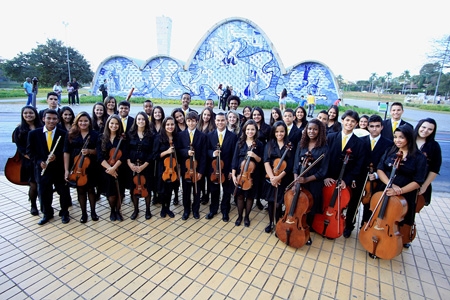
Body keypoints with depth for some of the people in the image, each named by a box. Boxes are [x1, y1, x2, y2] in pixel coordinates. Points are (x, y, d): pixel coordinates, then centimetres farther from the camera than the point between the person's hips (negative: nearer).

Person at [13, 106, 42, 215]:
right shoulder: (19, 130, 1)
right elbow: (20, 147, -4)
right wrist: (30, 157, -14)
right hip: (29, 162, -1)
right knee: (33, 185, 2)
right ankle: (33, 206, 23)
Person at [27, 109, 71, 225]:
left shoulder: (63, 134, -6)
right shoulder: (34, 133, 0)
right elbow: (30, 151, 3)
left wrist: (56, 156, -20)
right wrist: (39, 161, -11)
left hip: (60, 169, -1)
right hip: (42, 169, 2)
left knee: (64, 192, 10)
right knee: (43, 193, 14)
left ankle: (64, 213, 31)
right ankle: (47, 214, 36)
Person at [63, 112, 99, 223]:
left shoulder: (95, 134, -3)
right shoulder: (71, 134, -2)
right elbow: (66, 152, -3)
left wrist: (89, 151, -20)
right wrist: (66, 170, -7)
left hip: (90, 167, -1)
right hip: (76, 167, 1)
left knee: (91, 189, 11)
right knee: (80, 190, 10)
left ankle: (93, 211, 27)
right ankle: (83, 213, 25)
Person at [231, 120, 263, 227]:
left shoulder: (259, 144, -2)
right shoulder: (240, 143, 0)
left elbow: (260, 160, 0)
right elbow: (235, 159, -2)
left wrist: (254, 155, -21)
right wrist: (233, 175, -8)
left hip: (252, 175, -1)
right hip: (240, 173, 1)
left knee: (250, 196, 11)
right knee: (240, 195, 11)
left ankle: (247, 217, 30)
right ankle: (239, 216, 30)